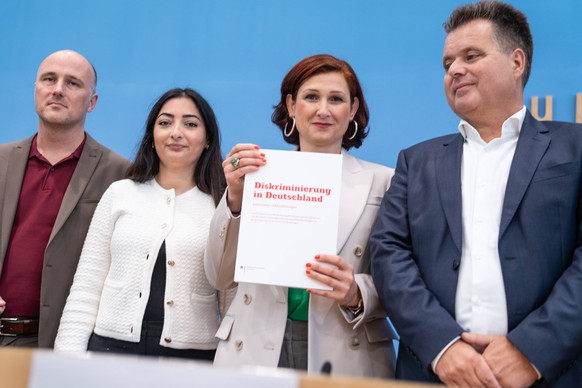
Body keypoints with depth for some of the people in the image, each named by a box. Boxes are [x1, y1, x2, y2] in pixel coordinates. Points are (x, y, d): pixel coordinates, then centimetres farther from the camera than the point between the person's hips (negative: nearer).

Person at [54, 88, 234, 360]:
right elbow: (86, 287, 6)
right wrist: (70, 358, -1)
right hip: (112, 346, 1)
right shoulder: (119, 193, 6)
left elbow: (234, 301, 3)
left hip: (193, 355, -1)